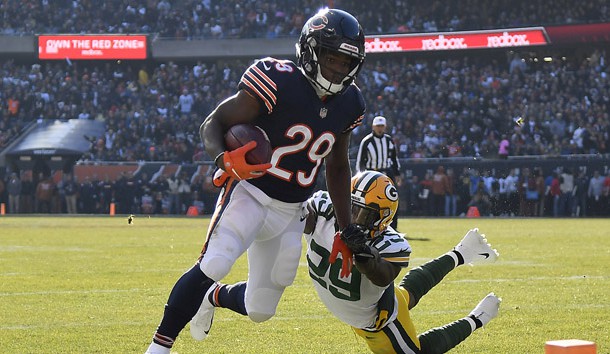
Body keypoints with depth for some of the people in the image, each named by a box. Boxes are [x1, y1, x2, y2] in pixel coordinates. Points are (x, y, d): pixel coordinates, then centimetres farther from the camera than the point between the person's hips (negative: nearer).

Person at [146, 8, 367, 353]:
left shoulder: (348, 105, 1)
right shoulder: (280, 83, -18)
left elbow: (337, 167, 16)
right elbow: (213, 124, -14)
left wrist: (348, 228, 13)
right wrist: (225, 158, -35)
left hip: (290, 214, 6)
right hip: (250, 192, -6)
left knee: (260, 310, 8)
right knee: (212, 266, -30)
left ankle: (214, 298, 43)